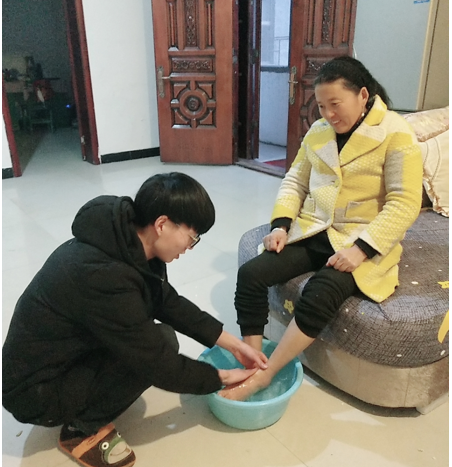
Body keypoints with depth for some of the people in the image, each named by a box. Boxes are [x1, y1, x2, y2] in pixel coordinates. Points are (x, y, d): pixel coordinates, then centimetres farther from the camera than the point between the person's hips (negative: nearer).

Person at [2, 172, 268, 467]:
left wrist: (232, 343, -1)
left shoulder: (128, 242, -8)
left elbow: (169, 302, 2)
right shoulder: (103, 276, -35)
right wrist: (219, 378, -10)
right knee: (157, 346, -22)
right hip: (36, 391, -8)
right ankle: (83, 428, -1)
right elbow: (159, 364, -26)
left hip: (69, 353, 9)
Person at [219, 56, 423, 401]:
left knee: (320, 296, -32)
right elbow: (295, 181, 12)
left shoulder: (396, 134, -8)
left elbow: (404, 204, -14)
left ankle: (263, 376, -16)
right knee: (251, 274, -16)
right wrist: (281, 224, -5)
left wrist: (361, 249, -24)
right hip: (312, 231, 6)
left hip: (360, 241, -5)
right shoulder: (319, 131, 9)